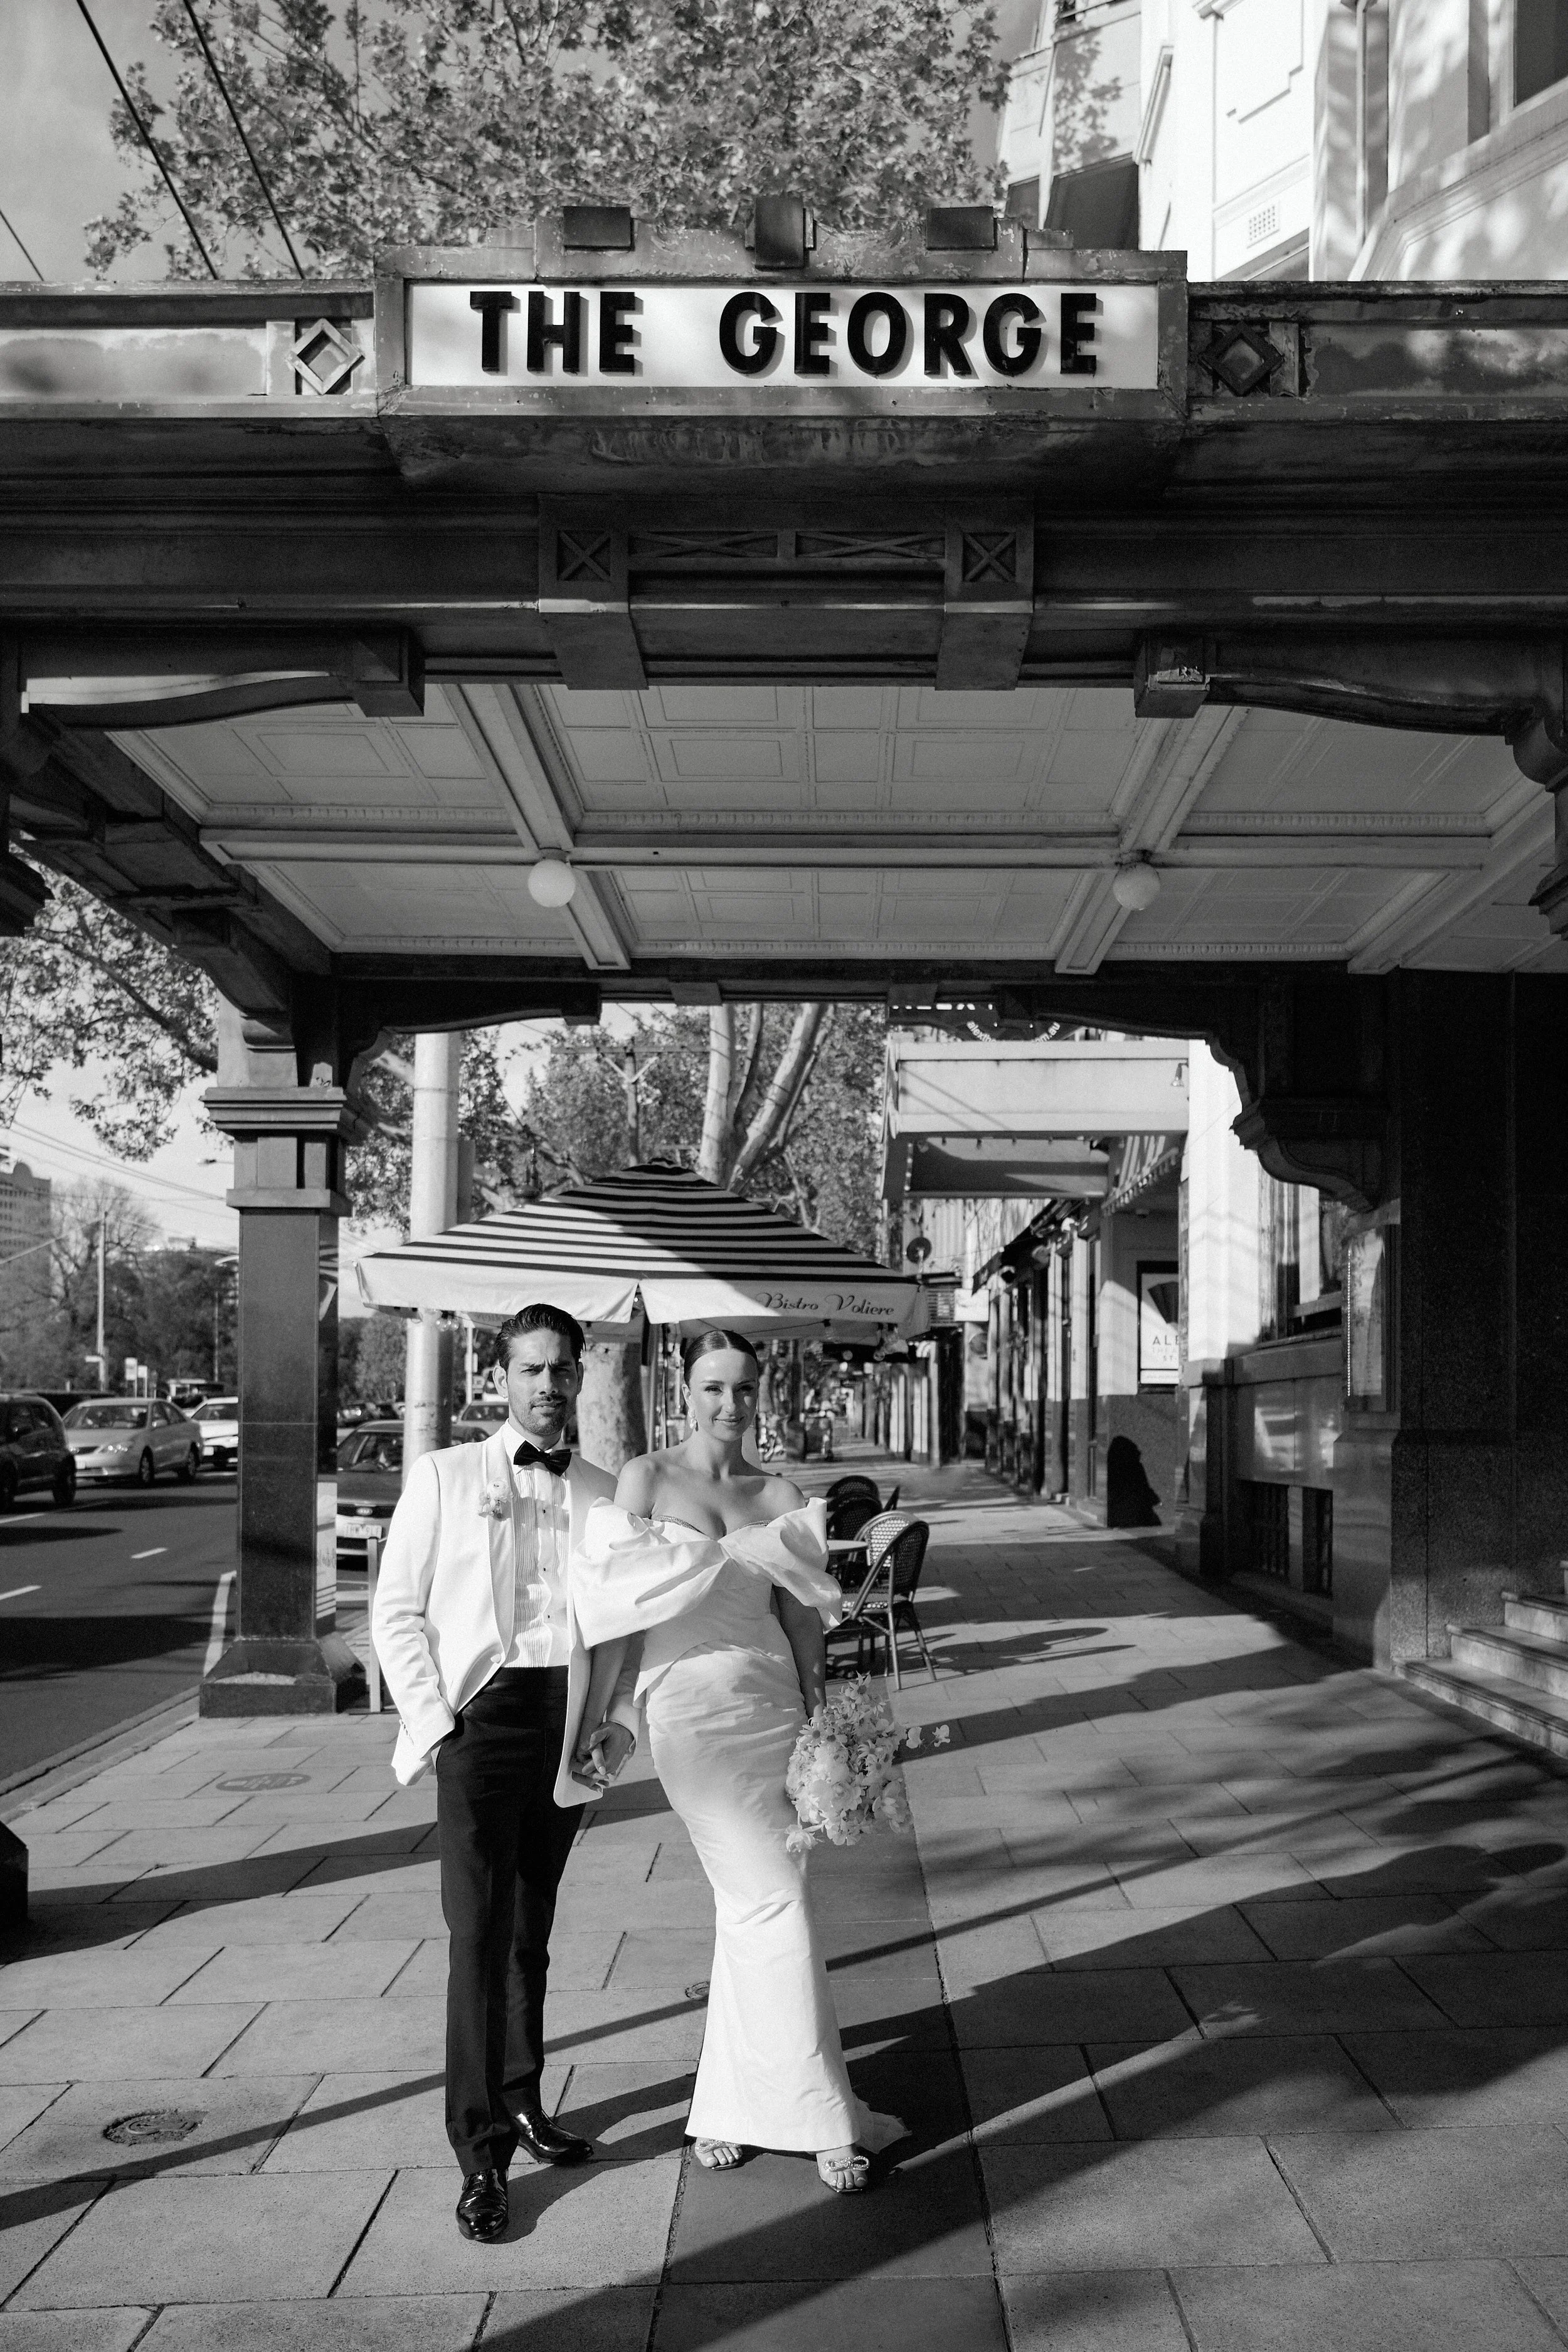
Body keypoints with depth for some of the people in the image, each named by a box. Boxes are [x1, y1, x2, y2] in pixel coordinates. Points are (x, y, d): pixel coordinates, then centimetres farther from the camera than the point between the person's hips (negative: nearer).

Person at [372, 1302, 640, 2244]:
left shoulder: (607, 1494, 11)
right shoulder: (446, 1476, 4)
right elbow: (397, 1611, 2)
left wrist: (620, 1724, 3)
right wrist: (433, 1721, -7)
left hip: (570, 1730, 3)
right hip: (482, 1713, -3)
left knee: (533, 1929, 14)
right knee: (480, 1933, -8)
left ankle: (522, 2102, 30)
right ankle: (482, 2152, -3)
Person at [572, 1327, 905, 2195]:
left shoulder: (781, 1497, 9)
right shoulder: (646, 1479, 0)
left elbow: (801, 1621, 8)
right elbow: (616, 1605, -3)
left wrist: (823, 1723, 3)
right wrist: (598, 1718, -8)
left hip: (772, 1706, 4)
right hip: (691, 1709, -4)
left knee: (748, 1911, 10)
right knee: (776, 1905, -6)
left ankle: (727, 2107, 24)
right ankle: (824, 2118, 4)